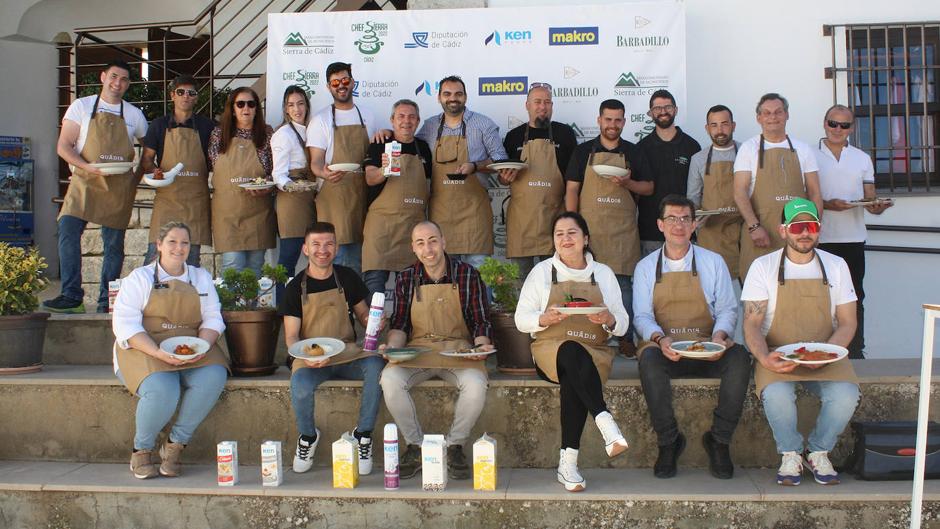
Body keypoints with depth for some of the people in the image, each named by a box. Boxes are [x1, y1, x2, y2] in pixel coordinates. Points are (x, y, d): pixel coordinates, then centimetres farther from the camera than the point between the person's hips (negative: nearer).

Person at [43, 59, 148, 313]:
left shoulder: (134, 114, 10)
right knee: (68, 230, -17)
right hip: (84, 182, -1)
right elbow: (63, 146, -1)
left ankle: (106, 301, 8)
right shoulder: (81, 106, 5)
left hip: (119, 188, 1)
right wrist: (87, 167, -17)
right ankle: (71, 295, -13)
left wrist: (136, 178, 5)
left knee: (114, 243, 0)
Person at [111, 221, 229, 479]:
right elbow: (125, 325, -6)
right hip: (145, 349, -3)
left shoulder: (201, 278, 19)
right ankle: (141, 449, -6)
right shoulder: (139, 278, 7)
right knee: (162, 392, -34)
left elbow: (213, 318, 9)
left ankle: (176, 444, -12)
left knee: (213, 378, -29)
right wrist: (159, 353, -21)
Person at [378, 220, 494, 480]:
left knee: (476, 385, -33)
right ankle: (416, 446, -8)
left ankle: (455, 446, -6)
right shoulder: (406, 279, 7)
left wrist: (481, 345, -15)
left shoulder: (467, 275, 2)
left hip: (458, 351, -1)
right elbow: (400, 324, 9)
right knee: (390, 379, -29)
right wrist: (392, 346, -10)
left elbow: (480, 322, 4)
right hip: (416, 350, 2)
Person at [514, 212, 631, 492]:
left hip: (594, 351, 1)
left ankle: (568, 463, -33)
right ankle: (607, 425, -46)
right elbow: (521, 319, 6)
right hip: (550, 348, -1)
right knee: (573, 353, -39)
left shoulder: (603, 273, 14)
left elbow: (622, 325, 12)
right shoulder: (542, 272, 11)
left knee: (573, 380, -35)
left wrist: (608, 319, -12)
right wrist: (547, 318, -14)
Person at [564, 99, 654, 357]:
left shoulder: (634, 153, 10)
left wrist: (627, 183, -11)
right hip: (589, 226, 0)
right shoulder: (584, 151, 8)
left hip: (623, 228, 0)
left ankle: (626, 338, 7)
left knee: (624, 283, 0)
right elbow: (571, 189, 4)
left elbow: (649, 188, 10)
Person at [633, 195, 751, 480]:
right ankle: (668, 441, -19)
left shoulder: (713, 262, 12)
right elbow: (642, 316, 4)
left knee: (739, 357, -32)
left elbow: (727, 309, 8)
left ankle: (719, 440, -15)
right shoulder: (646, 267, 11)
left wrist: (720, 336, -14)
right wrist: (659, 339, -18)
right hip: (664, 349, -1)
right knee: (648, 359, -37)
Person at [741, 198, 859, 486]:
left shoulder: (836, 266, 8)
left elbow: (847, 322, 6)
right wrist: (764, 358, -24)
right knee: (776, 395, -34)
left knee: (846, 395, -28)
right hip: (777, 355, -2)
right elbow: (751, 324, -4)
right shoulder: (763, 266, 1)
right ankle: (790, 454, -4)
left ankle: (819, 452, 1)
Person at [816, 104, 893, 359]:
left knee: (854, 299, 5)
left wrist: (877, 206, -11)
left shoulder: (862, 159, 13)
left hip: (853, 239, 2)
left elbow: (870, 198, 12)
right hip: (820, 239, -2)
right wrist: (826, 204, -17)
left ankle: (855, 352, 11)